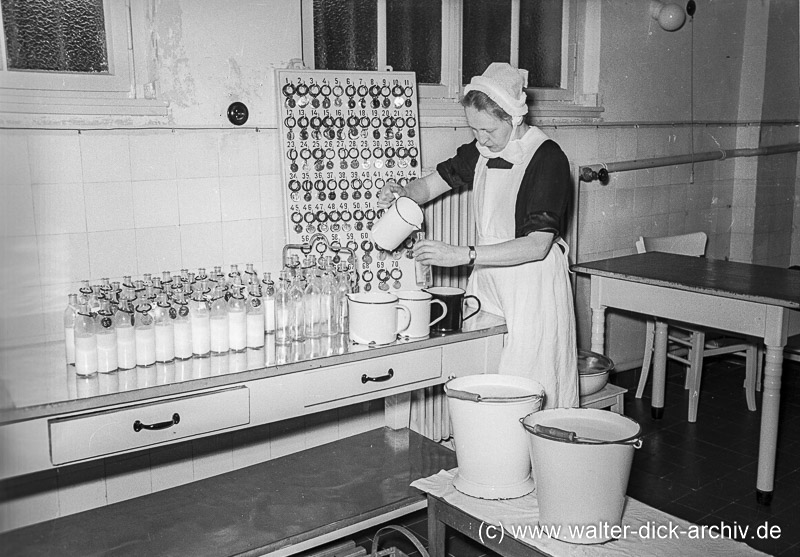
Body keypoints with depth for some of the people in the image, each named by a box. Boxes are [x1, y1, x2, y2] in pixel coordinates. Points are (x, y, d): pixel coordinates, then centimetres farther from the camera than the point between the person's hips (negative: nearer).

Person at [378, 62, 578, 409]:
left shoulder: (548, 158, -15)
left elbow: (538, 245, -22)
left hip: (533, 285, -6)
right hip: (488, 280, 6)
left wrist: (462, 255, -27)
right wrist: (402, 193, -8)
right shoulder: (480, 151, 6)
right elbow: (430, 185, 16)